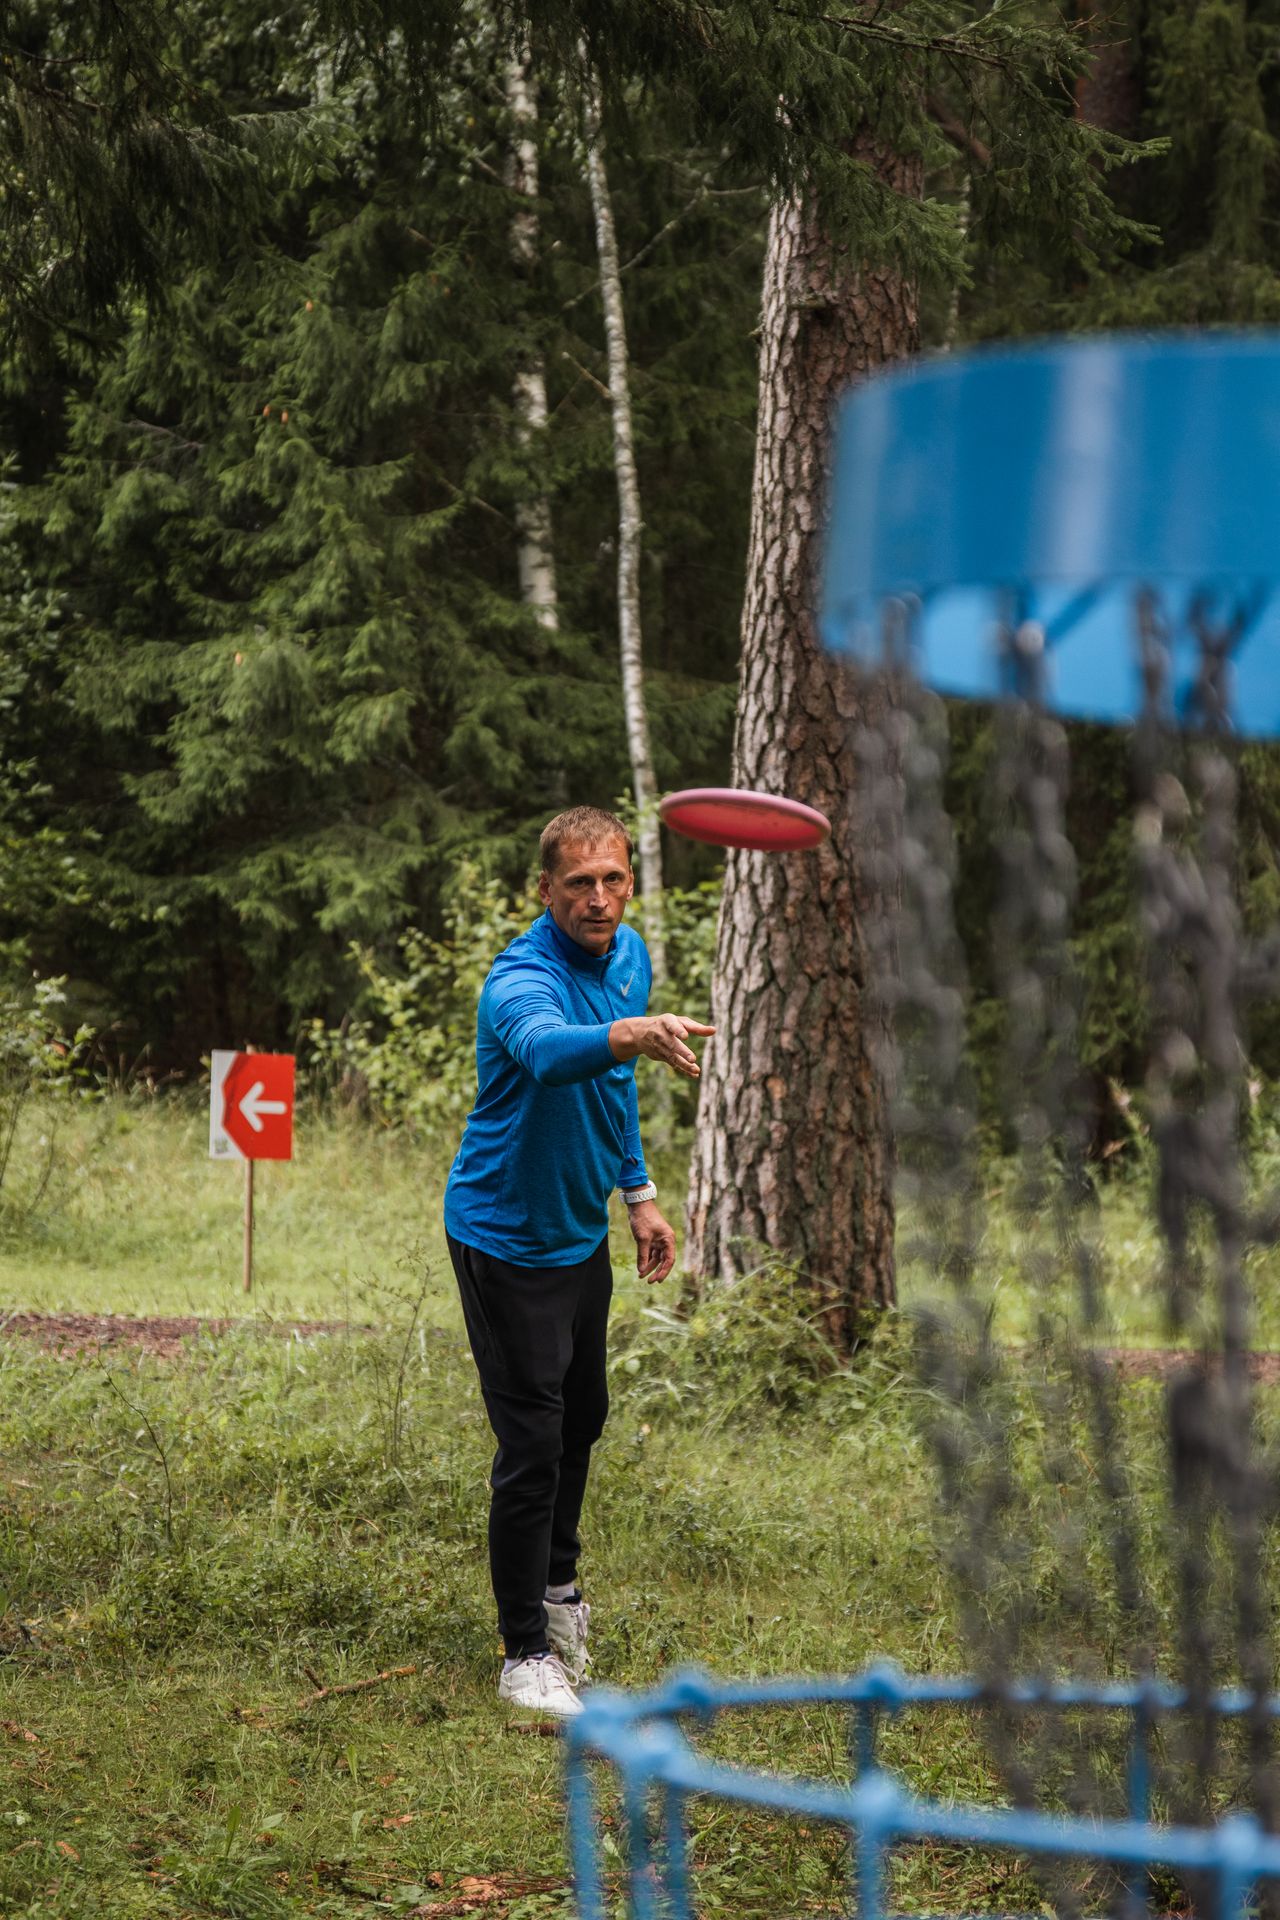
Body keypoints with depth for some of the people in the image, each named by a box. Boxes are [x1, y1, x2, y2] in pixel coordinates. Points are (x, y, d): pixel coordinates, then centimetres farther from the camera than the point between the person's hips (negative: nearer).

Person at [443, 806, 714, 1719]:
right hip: (506, 1237, -8)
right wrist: (631, 1036, -72)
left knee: (583, 1415, 22)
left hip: (582, 1232, 8)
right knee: (532, 1446, -8)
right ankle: (526, 1654, 4)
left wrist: (638, 1192, 16)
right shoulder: (522, 978, -29)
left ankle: (557, 1585, 45)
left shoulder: (631, 956, -2)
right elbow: (548, 1051, -54)